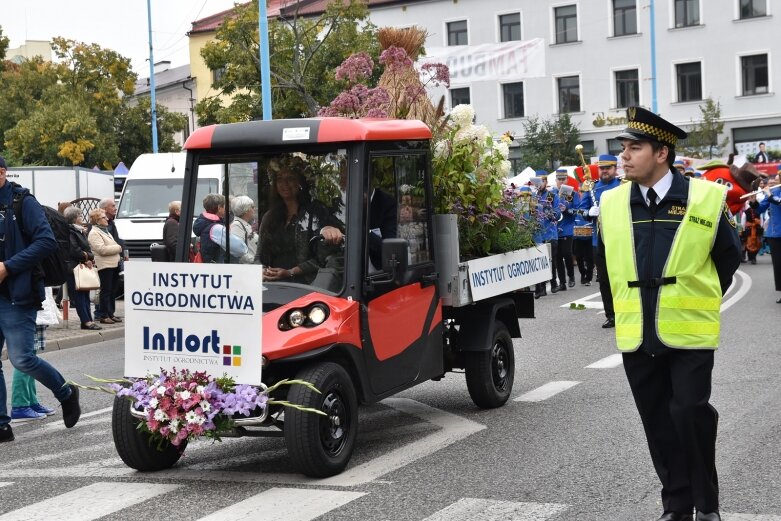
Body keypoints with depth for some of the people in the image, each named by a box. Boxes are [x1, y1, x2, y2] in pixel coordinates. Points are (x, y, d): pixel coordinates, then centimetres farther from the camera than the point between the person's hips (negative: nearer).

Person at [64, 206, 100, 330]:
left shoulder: (81, 231, 19)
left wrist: (89, 258, -2)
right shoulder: (70, 232, -11)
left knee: (85, 295, 8)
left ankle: (88, 320, 8)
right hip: (74, 268, -10)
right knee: (79, 296, -8)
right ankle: (86, 321, -10)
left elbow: (88, 249, 17)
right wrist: (86, 256, -5)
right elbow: (74, 250, -19)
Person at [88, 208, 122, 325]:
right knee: (106, 291, -7)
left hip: (113, 264, 9)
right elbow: (102, 249, -20)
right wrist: (118, 248, -11)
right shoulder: (94, 233, -9)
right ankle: (103, 316, -3)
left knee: (112, 291, 12)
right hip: (104, 266, -9)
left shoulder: (105, 231, 22)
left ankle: (110, 314, 18)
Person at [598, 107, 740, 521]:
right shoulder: (611, 203, 3)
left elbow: (728, 255, 6)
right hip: (636, 334, 3)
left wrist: (701, 302, 8)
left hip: (689, 331, -3)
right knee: (658, 422, 9)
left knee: (690, 412, -9)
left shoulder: (705, 198, -6)